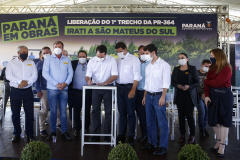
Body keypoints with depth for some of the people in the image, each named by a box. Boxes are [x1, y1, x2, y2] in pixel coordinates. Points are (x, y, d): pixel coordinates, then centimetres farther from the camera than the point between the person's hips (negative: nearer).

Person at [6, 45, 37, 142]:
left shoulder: (31, 63, 12)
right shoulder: (11, 63, 7)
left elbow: (35, 75, 1)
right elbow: (8, 76, -6)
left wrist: (27, 82, -16)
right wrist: (20, 81, -18)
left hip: (28, 91, 1)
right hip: (15, 91, -1)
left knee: (29, 113, 1)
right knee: (15, 113, 5)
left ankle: (30, 134, 11)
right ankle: (17, 134, 18)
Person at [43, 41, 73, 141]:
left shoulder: (67, 60, 12)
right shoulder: (48, 59, 5)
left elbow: (70, 73, 9)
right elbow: (45, 73, -4)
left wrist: (66, 83, -10)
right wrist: (56, 84, -12)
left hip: (64, 89, 2)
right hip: (52, 89, -1)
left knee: (63, 111, 3)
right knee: (53, 111, 2)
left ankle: (64, 132, 8)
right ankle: (53, 132, 12)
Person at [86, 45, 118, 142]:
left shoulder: (112, 60, -7)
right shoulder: (92, 61, 0)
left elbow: (115, 75, -10)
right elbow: (88, 75, -3)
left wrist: (105, 83, -25)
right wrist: (88, 80, -28)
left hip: (108, 87, -2)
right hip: (95, 87, 2)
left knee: (108, 111, 2)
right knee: (95, 111, 4)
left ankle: (107, 135, 11)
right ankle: (96, 135, 13)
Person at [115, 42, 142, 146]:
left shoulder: (134, 59, -1)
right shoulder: (117, 60, 15)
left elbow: (137, 76, -8)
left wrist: (133, 90, -16)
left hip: (129, 87, -5)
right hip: (119, 87, 5)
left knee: (130, 113, -1)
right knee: (122, 112, 9)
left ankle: (131, 136, 6)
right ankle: (121, 135, 16)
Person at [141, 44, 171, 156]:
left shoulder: (164, 65, -6)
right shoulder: (148, 66, 15)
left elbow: (166, 82, -13)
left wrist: (163, 97, -20)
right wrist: (144, 96, 16)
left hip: (158, 95, -7)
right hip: (149, 96, 7)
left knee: (162, 122, -4)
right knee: (150, 122, 13)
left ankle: (163, 147, 2)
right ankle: (152, 143, 25)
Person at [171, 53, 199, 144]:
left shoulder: (192, 69, 1)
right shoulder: (176, 69, 12)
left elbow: (197, 82, -1)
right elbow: (172, 82, 11)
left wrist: (189, 86, -17)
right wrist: (177, 85, -10)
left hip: (189, 95, -3)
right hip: (179, 95, 3)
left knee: (189, 115, -5)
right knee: (181, 115, 4)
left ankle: (192, 135, 7)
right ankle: (182, 134, 14)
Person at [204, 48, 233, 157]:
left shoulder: (227, 69, -12)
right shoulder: (212, 68, 9)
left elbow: (217, 82, -19)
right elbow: (208, 83, 4)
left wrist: (206, 81, -2)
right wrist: (206, 95, -8)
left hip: (224, 95, -7)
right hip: (213, 96, 7)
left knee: (223, 120, 1)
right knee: (214, 120, 11)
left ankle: (222, 146, 9)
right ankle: (219, 141, 27)